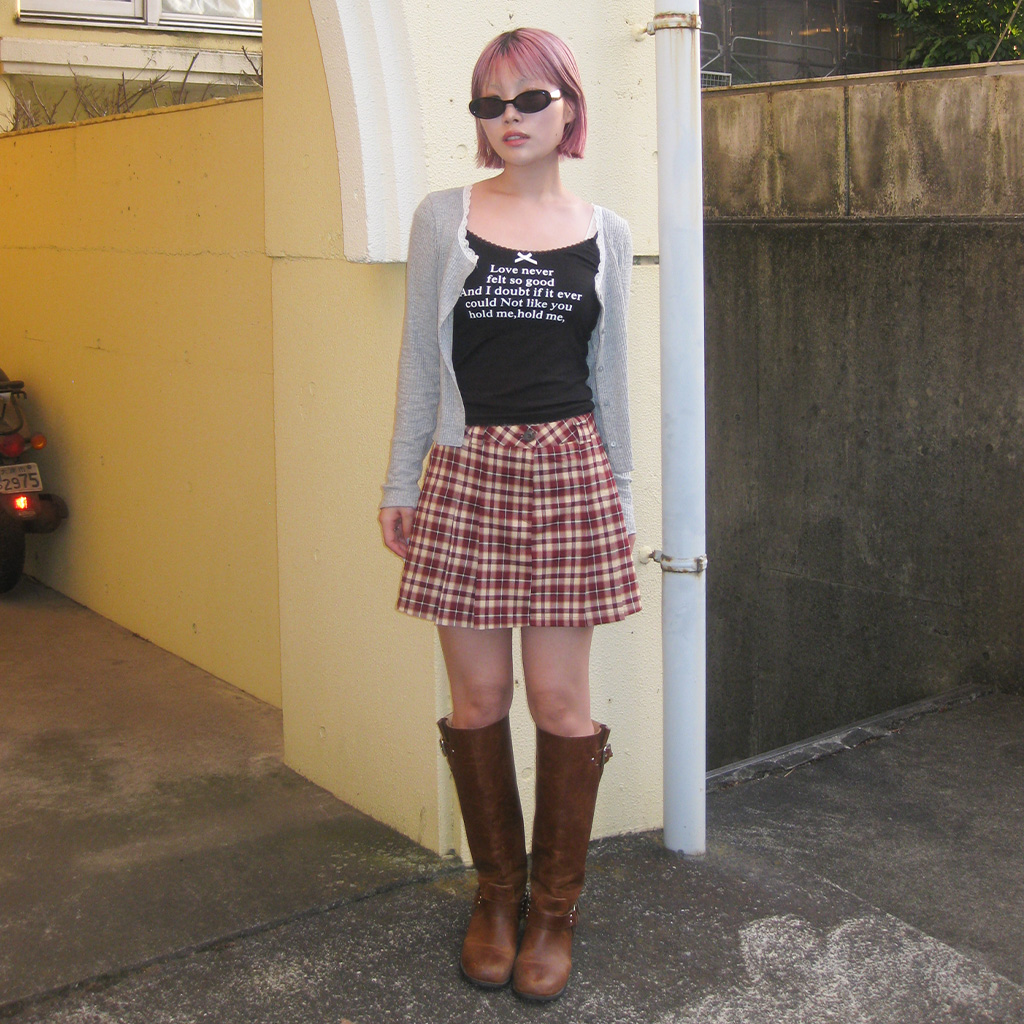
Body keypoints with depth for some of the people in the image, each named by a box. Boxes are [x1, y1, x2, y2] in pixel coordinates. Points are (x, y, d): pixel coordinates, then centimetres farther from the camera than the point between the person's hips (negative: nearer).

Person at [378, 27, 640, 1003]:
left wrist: (621, 493, 12)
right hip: (468, 471, 0)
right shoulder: (443, 218, 4)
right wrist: (401, 482, 5)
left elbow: (609, 374, 12)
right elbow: (419, 359, 6)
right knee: (478, 697, 6)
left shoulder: (606, 235, 7)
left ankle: (554, 907, 19)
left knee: (560, 700, 2)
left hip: (569, 470, 0)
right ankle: (496, 891, 25)